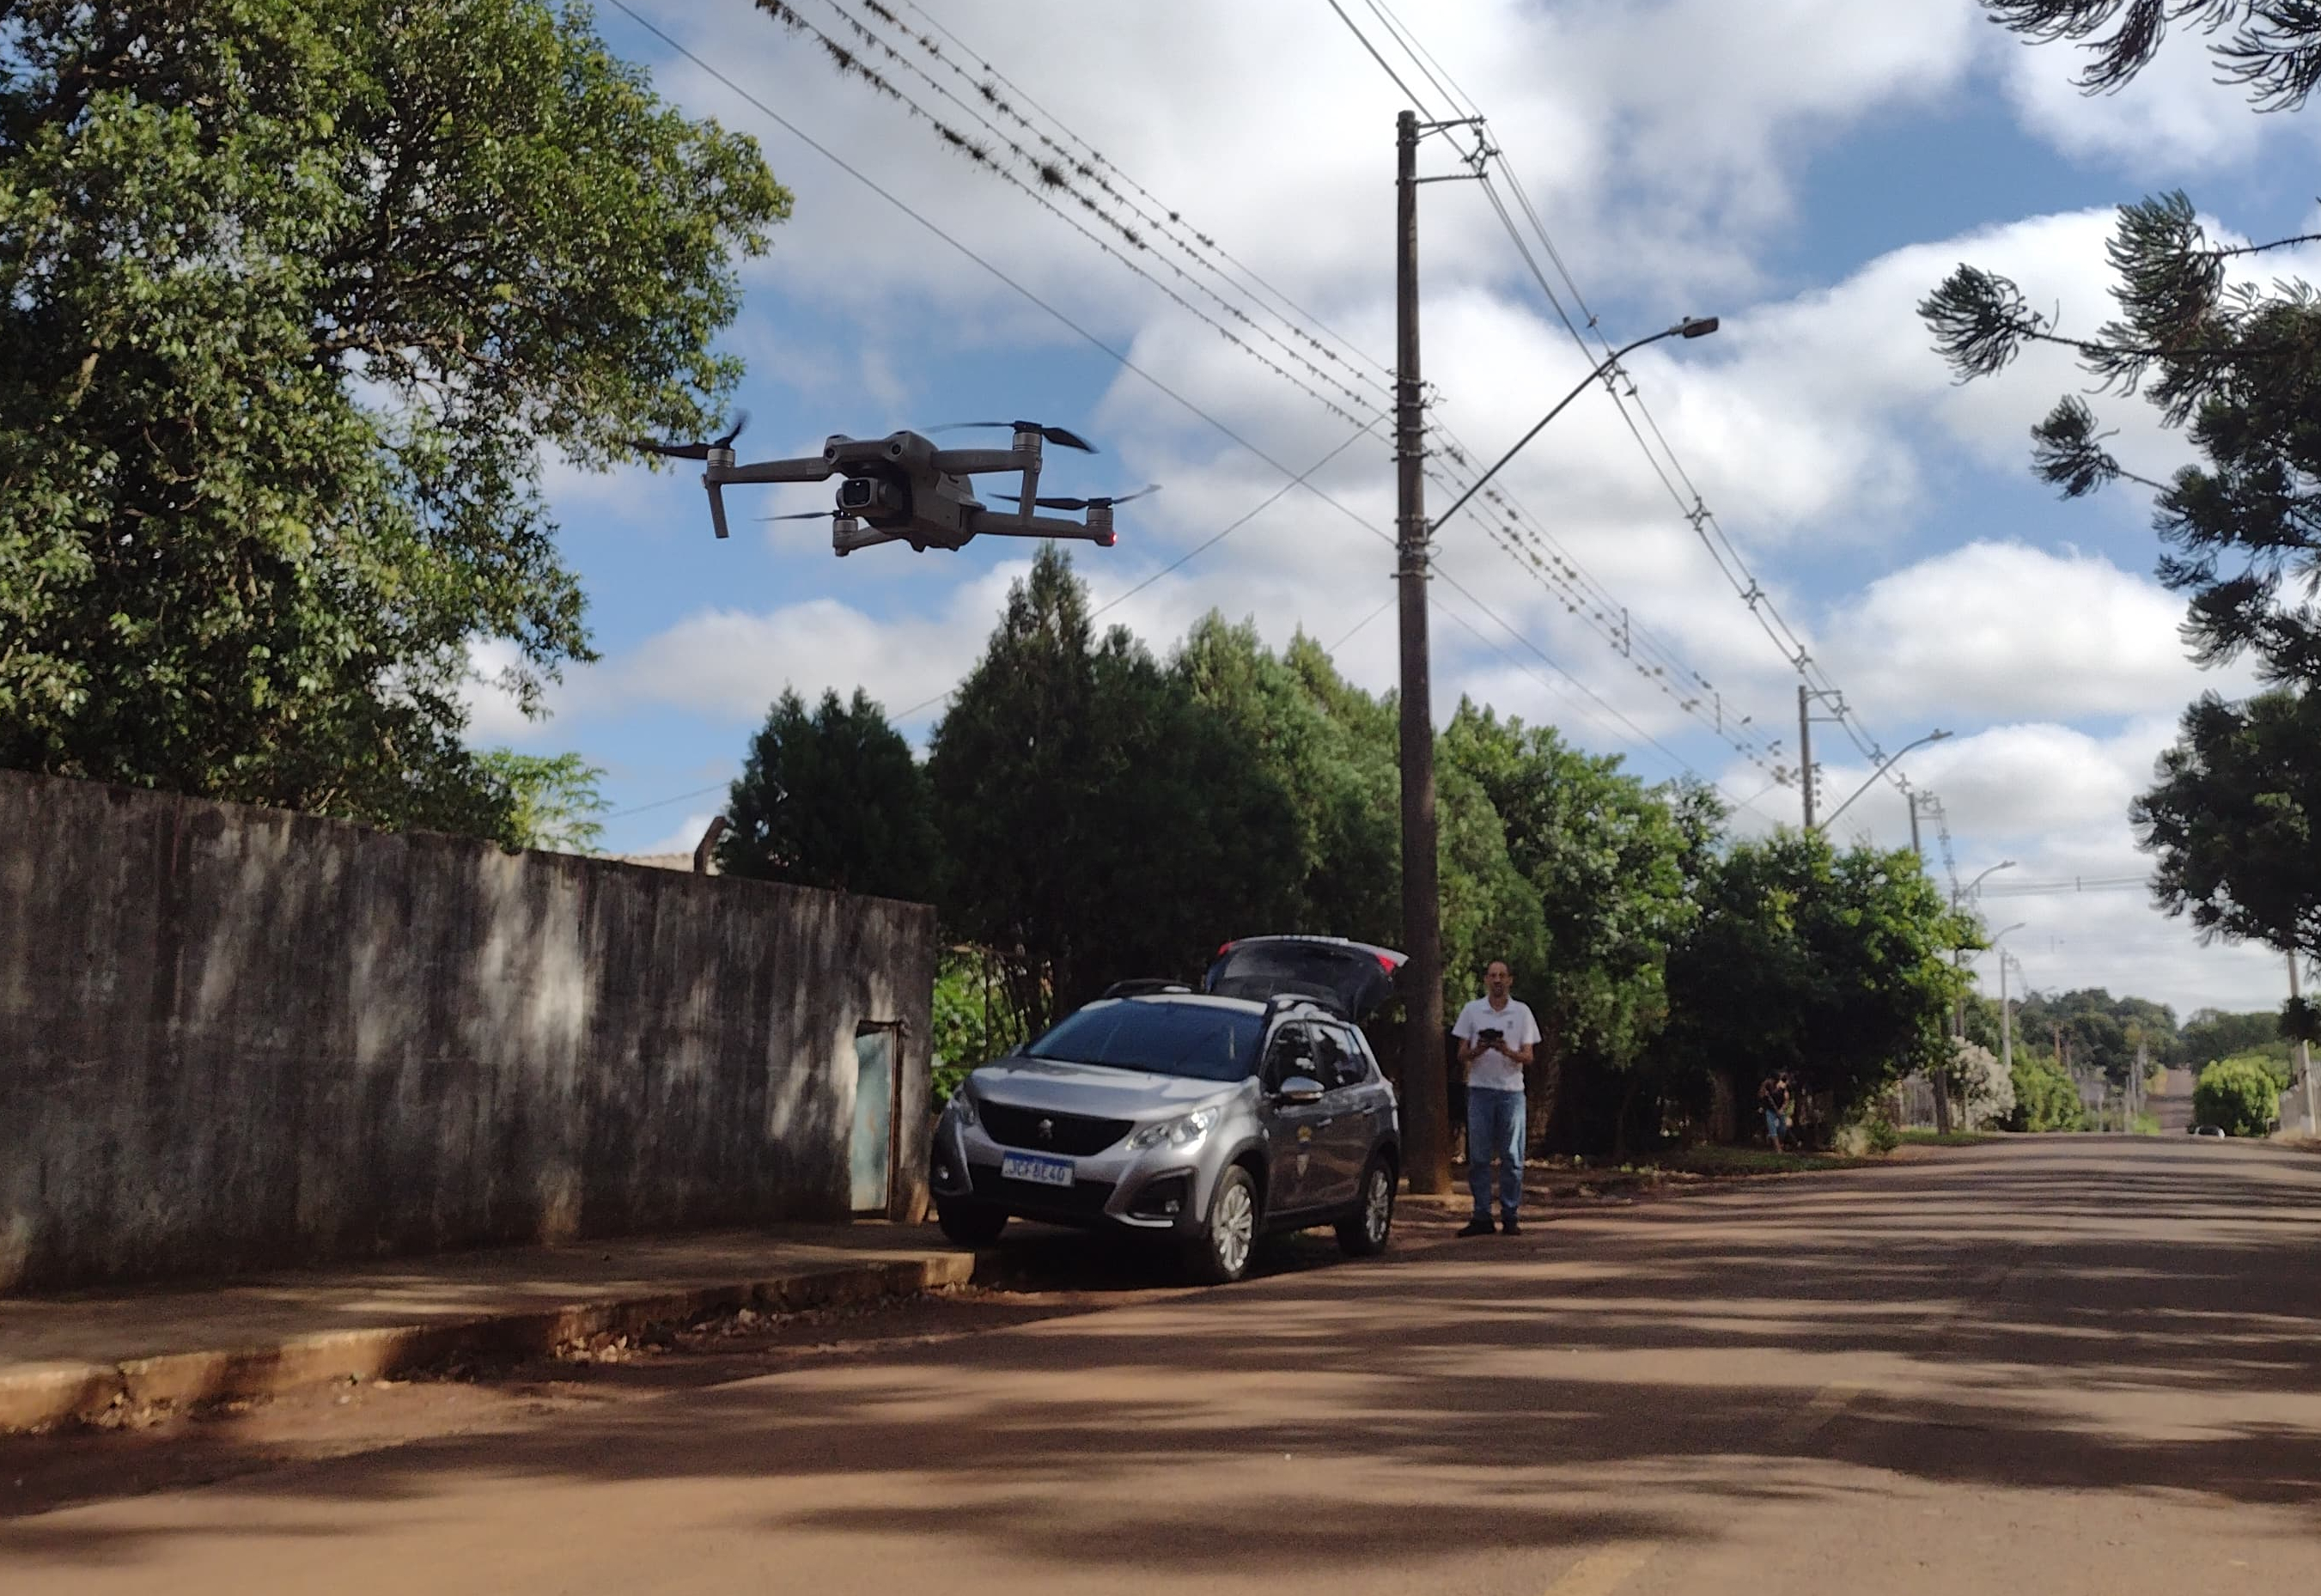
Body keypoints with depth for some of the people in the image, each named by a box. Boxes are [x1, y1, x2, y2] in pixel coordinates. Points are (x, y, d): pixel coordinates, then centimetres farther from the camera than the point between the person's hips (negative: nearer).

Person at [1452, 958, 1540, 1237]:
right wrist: (1477, 1051, -16)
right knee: (1478, 1157, 0)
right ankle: (1481, 1217, 4)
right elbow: (1461, 1055, 6)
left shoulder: (1522, 1012, 6)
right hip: (1480, 1089, 0)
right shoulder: (1471, 1010, 6)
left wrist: (1507, 1051, -17)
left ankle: (1510, 1217, 6)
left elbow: (1528, 1057, 4)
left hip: (1511, 1091, 0)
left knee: (1512, 1157, 1)